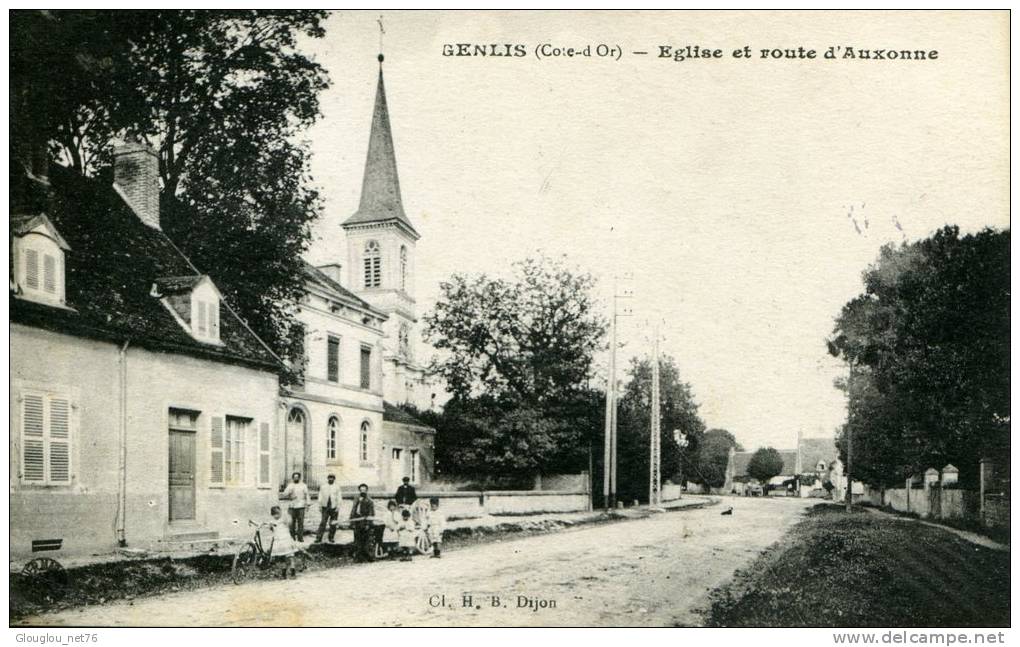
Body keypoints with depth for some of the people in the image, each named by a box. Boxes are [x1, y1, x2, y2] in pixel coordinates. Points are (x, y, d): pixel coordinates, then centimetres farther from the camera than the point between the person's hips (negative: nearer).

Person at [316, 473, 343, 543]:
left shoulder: (337, 487, 5)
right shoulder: (323, 487, 8)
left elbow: (339, 497, 2)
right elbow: (320, 497, 9)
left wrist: (338, 507, -6)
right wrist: (320, 506, 3)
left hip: (334, 508, 0)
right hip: (325, 507, 0)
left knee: (333, 524, 4)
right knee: (323, 522, -7)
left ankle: (331, 538, 17)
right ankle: (318, 538, -7)